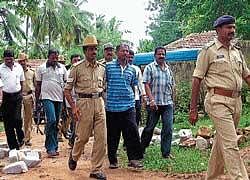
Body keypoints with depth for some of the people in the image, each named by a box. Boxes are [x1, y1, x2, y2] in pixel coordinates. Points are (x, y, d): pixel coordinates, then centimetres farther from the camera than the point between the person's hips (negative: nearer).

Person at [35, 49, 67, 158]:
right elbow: (38, 85, 7)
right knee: (51, 120, -18)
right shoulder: (41, 68, 3)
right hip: (47, 97, -4)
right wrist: (37, 100, 4)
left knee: (56, 123, 8)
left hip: (59, 98, 4)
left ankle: (53, 147, 17)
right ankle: (51, 148, -15)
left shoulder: (62, 68, 10)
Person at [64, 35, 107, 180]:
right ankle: (74, 157, 33)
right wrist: (73, 106, -11)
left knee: (101, 138, -1)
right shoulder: (77, 68, -2)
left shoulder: (102, 68, 12)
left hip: (100, 103, 4)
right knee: (82, 137, 2)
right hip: (84, 102, -4)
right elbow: (67, 90, -1)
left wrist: (102, 101, 10)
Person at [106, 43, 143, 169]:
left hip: (128, 106, 2)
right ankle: (113, 160, 17)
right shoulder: (109, 66, 1)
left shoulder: (131, 69, 11)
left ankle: (133, 159, 3)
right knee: (112, 135, 6)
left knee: (132, 133, -4)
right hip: (112, 106, -2)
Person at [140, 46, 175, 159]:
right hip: (154, 104, -4)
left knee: (168, 128, -1)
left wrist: (172, 100, 17)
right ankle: (141, 150, 19)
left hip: (168, 104, 4)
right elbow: (147, 85, -7)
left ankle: (166, 153, 6)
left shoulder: (168, 69, 15)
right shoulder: (150, 68, 0)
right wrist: (151, 100, -16)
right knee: (149, 128, 3)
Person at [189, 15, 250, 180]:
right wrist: (193, 109, -6)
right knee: (230, 143, -12)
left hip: (236, 101, 7)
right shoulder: (209, 51, -3)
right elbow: (197, 80, -3)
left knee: (221, 142, 15)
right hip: (218, 101, -6)